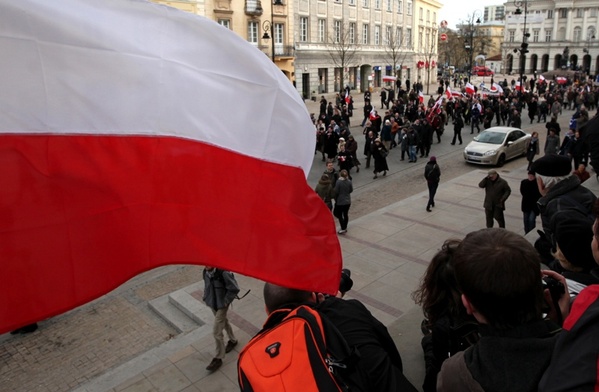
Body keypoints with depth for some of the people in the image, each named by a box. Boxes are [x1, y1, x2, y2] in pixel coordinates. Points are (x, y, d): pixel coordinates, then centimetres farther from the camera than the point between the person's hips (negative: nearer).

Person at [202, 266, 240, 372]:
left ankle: (218, 358, 13)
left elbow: (234, 289, -20)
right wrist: (206, 298, 6)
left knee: (216, 331, -3)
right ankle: (233, 340, 52)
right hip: (212, 304, 7)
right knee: (224, 322, 27)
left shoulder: (223, 273, -29)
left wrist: (226, 302, -15)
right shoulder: (205, 272, -8)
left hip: (221, 305, -7)